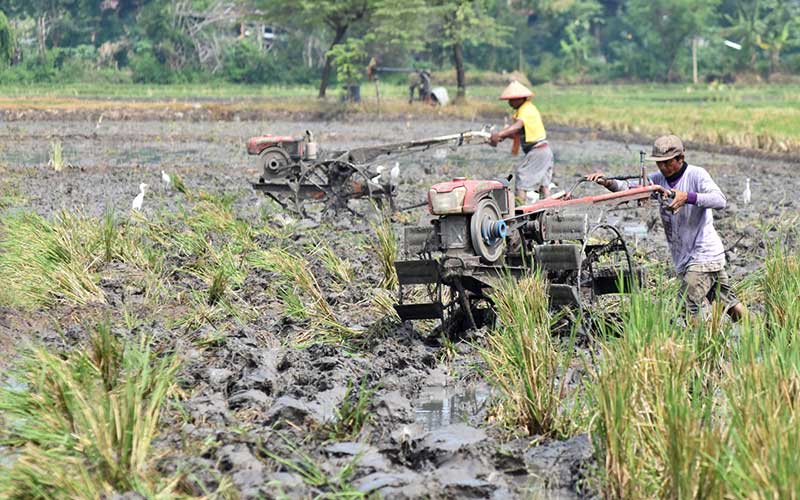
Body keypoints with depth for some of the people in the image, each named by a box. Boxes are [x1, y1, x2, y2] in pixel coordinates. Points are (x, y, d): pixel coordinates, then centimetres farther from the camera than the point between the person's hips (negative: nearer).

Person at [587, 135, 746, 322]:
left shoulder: (696, 175, -11)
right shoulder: (659, 179, 8)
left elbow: (720, 200, -25)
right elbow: (631, 188, 0)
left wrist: (688, 197, -40)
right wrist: (608, 182, -19)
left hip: (704, 253, -7)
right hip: (684, 258, 7)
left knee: (693, 308, -17)